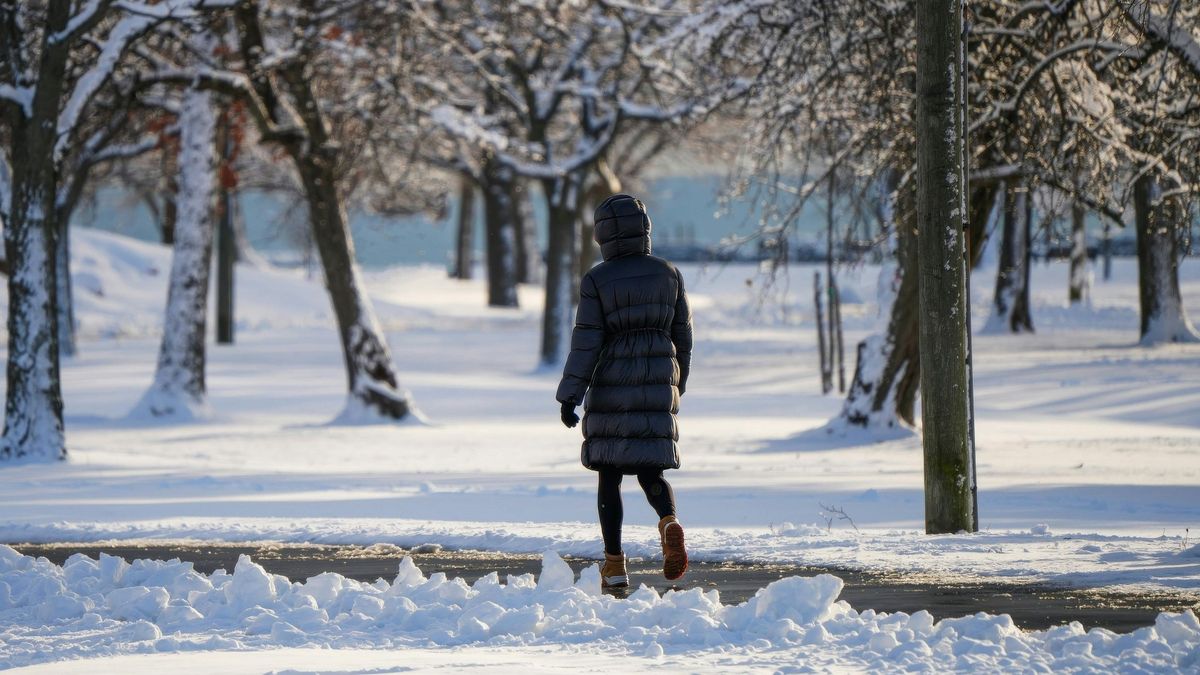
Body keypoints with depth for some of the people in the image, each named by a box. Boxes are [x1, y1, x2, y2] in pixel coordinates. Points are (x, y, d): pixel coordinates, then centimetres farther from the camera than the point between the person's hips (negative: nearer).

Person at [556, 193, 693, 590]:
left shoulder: (597, 281, -7)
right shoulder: (668, 274, 4)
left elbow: (585, 343, -9)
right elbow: (682, 337, 10)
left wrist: (570, 397, -6)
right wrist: (677, 387, 21)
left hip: (611, 386, -3)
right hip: (658, 386, 3)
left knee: (609, 476, 8)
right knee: (649, 470, 10)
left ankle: (614, 564, 7)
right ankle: (669, 522, -21)